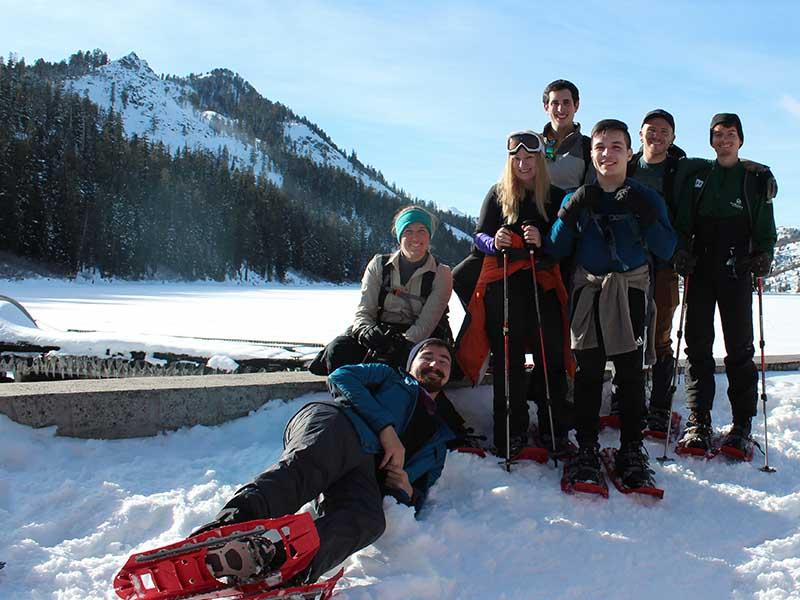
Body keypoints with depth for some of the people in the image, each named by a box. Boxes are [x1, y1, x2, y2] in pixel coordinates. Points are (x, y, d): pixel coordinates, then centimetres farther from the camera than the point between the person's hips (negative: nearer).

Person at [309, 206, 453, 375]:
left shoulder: (441, 274, 1)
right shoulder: (379, 265, 7)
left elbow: (425, 325, -8)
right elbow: (363, 312, 1)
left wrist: (401, 344, -28)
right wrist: (367, 330, -25)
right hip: (380, 334, 2)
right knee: (338, 348, -29)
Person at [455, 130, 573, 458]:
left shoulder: (556, 197, 8)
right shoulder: (498, 194, 9)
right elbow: (480, 236, 7)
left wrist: (543, 242, -16)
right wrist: (494, 241, -15)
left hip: (543, 282, 0)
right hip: (503, 285, 0)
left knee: (551, 355, -4)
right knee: (508, 359, -1)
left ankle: (554, 430, 6)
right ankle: (511, 432, 6)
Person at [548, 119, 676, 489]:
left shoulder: (646, 198, 5)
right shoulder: (577, 199, 9)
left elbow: (666, 250, -5)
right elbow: (557, 250, 1)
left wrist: (644, 215, -18)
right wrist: (571, 213, -12)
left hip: (630, 289, 0)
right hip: (588, 289, 1)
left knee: (630, 372, 0)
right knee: (587, 371, -1)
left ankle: (631, 451, 8)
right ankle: (586, 449, 6)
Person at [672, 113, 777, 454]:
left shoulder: (758, 179, 9)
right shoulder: (697, 176, 12)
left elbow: (766, 227, 9)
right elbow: (682, 222, 10)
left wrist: (764, 254, -8)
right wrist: (681, 250, -6)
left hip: (737, 272, -1)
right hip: (700, 269, 1)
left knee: (740, 347, 0)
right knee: (697, 345, 0)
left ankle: (742, 424, 8)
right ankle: (698, 420, 7)